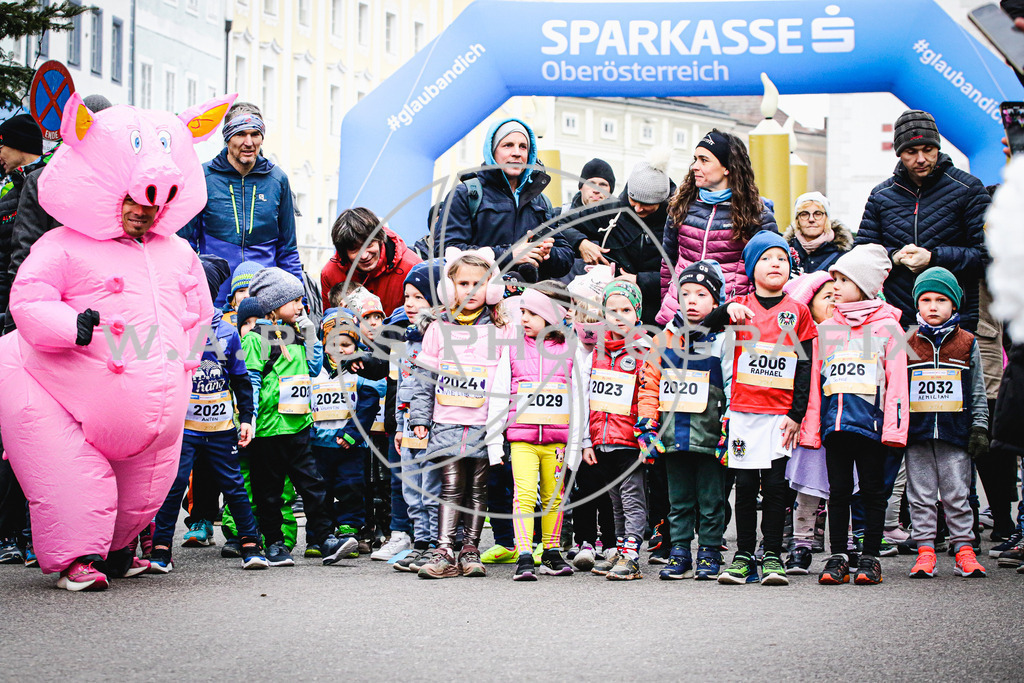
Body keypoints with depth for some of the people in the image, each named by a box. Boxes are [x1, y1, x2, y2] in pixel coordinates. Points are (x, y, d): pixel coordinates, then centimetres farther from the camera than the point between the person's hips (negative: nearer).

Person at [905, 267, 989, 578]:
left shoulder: (967, 344, 7)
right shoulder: (907, 344, 6)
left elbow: (977, 392, 10)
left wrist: (979, 427, 4)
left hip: (956, 433, -1)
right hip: (917, 433, 1)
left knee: (957, 495, 2)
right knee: (920, 496, 2)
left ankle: (964, 550, 7)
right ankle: (925, 551, 7)